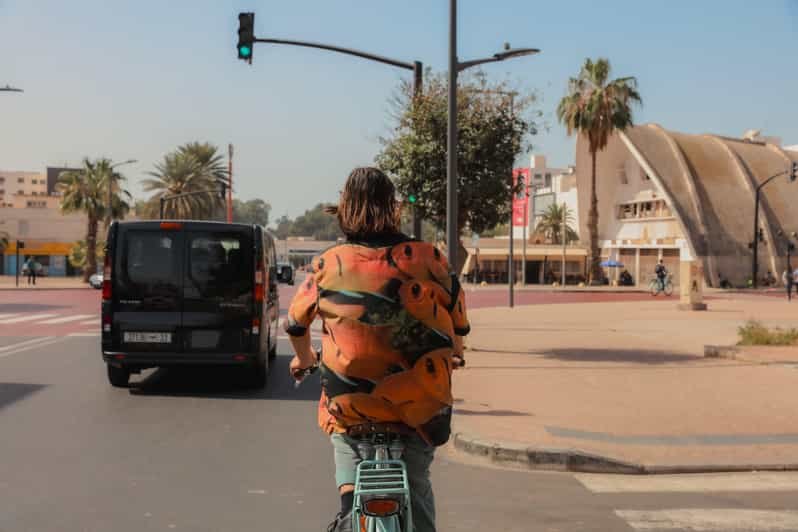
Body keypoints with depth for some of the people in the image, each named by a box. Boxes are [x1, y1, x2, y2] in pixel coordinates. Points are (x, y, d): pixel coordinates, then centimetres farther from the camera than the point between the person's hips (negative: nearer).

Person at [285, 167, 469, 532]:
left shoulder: (328, 264, -4)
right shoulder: (427, 259, -5)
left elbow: (295, 322, 11)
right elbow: (459, 322, 7)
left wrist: (304, 359, 31)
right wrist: (455, 354, 29)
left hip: (349, 403, -1)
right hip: (418, 406, 1)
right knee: (416, 485, 18)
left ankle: (350, 500, 0)